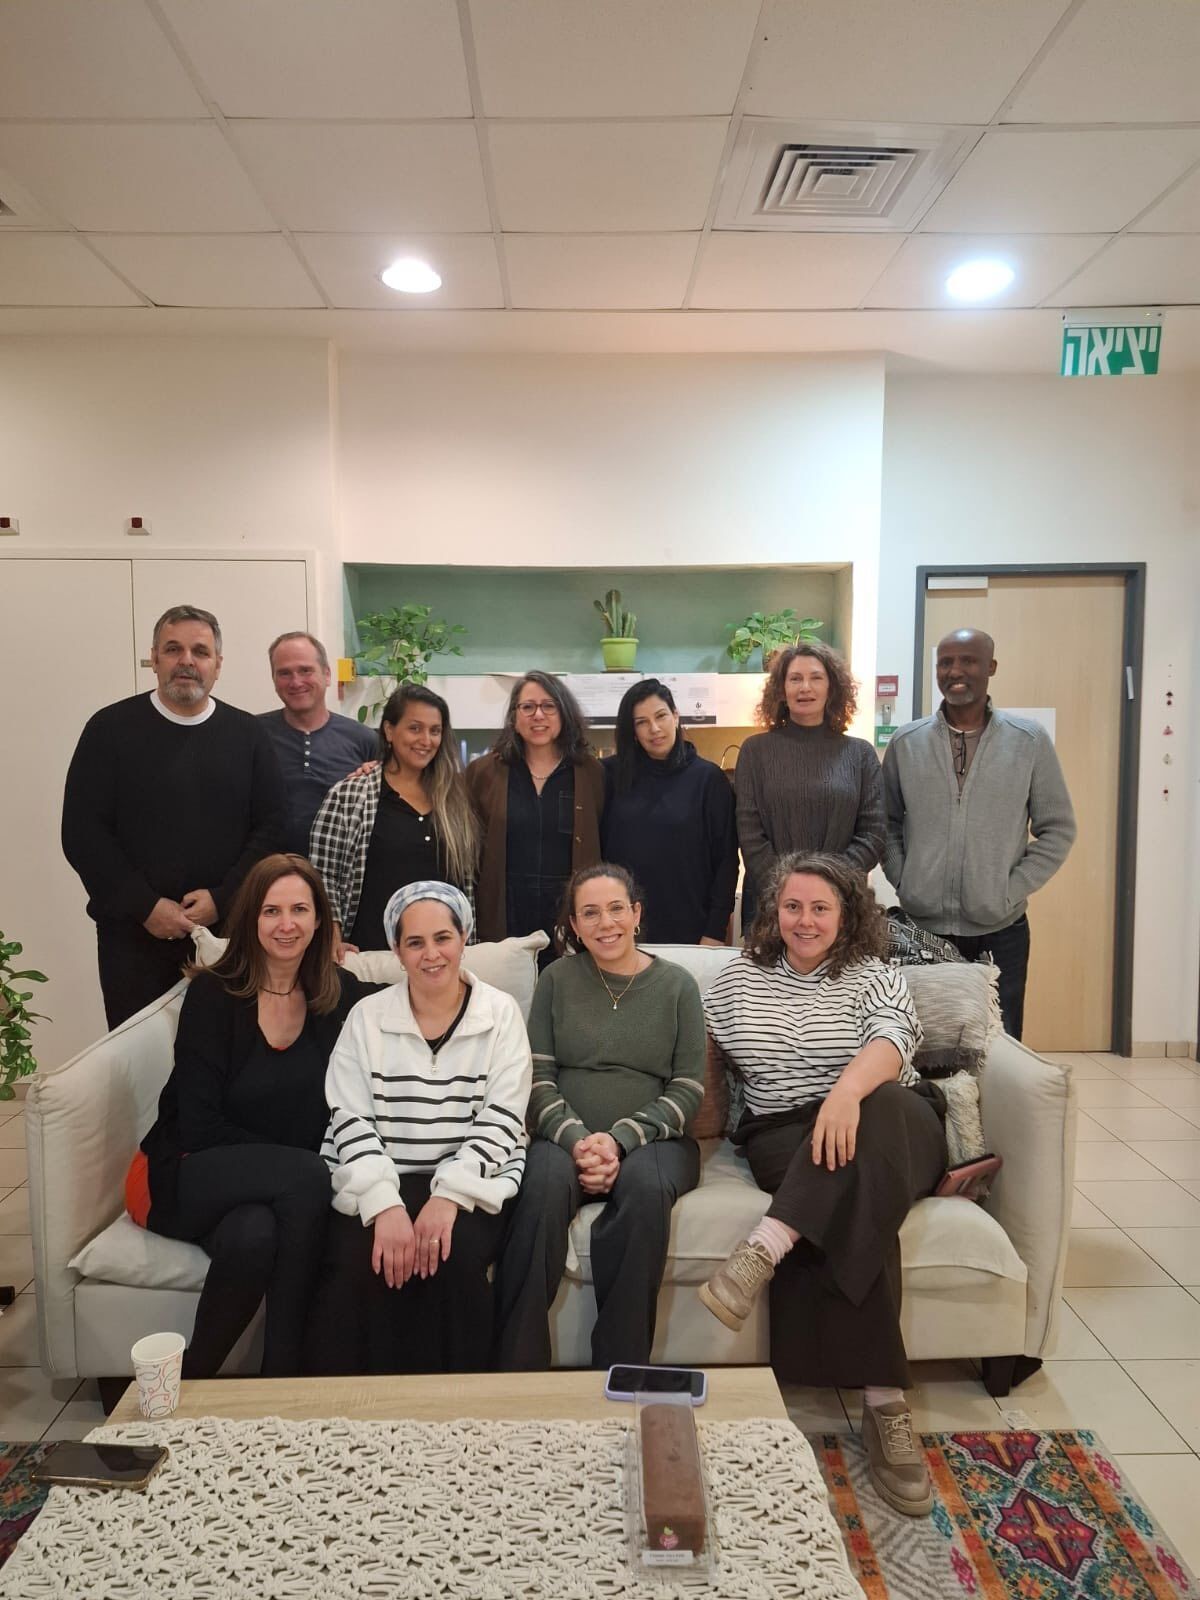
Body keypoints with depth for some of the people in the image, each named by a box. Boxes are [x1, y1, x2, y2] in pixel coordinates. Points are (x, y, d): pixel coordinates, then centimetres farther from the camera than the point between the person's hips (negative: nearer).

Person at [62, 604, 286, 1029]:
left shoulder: (247, 733, 6)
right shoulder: (111, 728, 0)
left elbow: (271, 826, 2)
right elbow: (82, 833, -4)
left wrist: (223, 899, -10)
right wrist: (145, 907, -11)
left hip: (228, 928, 1)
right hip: (134, 931, -1)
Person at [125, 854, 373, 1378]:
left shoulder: (344, 996, 1)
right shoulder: (212, 994, -7)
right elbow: (199, 1126, -12)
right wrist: (297, 1163, -19)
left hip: (285, 1191, 1)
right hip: (188, 1178, -1)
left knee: (255, 1235, -34)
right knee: (305, 1178, -31)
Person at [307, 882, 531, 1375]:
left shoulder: (501, 1014, 3)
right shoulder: (367, 1018, 6)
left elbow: (501, 1122, -4)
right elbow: (350, 1121, -2)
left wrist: (449, 1195, -18)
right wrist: (384, 1205, -18)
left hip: (470, 1182, -1)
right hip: (379, 1183, 1)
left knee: (455, 1256, -28)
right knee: (355, 1263, -26)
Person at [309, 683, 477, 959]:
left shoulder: (453, 797, 9)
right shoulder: (347, 796, -5)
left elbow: (465, 879, 12)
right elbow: (322, 877, -5)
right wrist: (334, 943, -13)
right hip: (372, 953, -3)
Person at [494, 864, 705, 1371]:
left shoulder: (676, 984, 7)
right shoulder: (557, 980, 10)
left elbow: (687, 1090, 1)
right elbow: (538, 1079, 4)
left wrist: (619, 1140, -13)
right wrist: (578, 1140, -14)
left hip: (652, 1139, 0)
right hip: (567, 1136, 1)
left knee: (644, 1185, -34)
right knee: (545, 1181, -32)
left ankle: (620, 1369, -21)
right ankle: (515, 1366, -23)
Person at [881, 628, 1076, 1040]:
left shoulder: (1030, 740, 1)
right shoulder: (905, 742, 5)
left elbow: (1057, 830, 3)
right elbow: (888, 824, 10)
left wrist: (1011, 892, -5)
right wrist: (903, 886, -1)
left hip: (999, 932, -1)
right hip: (919, 929, 1)